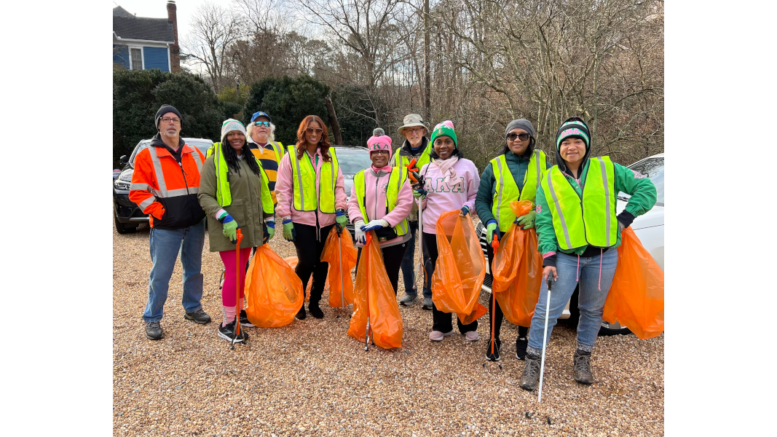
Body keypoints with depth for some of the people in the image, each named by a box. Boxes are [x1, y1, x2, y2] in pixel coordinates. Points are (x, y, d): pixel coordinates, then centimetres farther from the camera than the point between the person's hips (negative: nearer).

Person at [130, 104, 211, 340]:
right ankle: (152, 318, 15)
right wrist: (159, 213, -14)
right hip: (166, 227, -4)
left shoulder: (195, 154, 10)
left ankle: (193, 308, 31)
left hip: (196, 224, 4)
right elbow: (137, 192, -7)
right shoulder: (147, 155, -3)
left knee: (194, 269, 15)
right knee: (160, 274, 1)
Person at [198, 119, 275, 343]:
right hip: (227, 229, -6)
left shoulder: (252, 161, 15)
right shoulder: (214, 161, -5)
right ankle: (227, 324, 4)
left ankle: (239, 312, 28)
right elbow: (205, 196, -11)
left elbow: (263, 193, 21)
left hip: (249, 227, 6)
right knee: (234, 273, -7)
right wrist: (224, 218, -22)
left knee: (241, 272, 14)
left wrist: (269, 220, 15)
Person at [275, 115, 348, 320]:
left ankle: (315, 302, 27)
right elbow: (283, 189, -1)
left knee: (322, 263, 9)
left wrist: (340, 210, -1)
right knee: (307, 262, -8)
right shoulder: (291, 156, 0)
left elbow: (338, 185, 11)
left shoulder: (330, 156, 10)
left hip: (326, 220, 4)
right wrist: (286, 218, -6)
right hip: (302, 220, -3)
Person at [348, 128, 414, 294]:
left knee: (390, 279, 9)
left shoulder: (399, 175, 0)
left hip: (394, 237, -2)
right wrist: (358, 222, -16)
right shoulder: (360, 177, 10)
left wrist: (383, 222, -19)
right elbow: (353, 203, 5)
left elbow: (405, 204, -9)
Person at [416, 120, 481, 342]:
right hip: (432, 231, 3)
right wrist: (420, 195, -6)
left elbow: (476, 195, 6)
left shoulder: (467, 166, 2)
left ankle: (468, 325, 20)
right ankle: (441, 325, 22)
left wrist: (468, 207, -14)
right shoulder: (426, 169, 11)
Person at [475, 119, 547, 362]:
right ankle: (494, 338, 22)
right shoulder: (495, 166, 4)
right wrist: (490, 222, -13)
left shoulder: (542, 163, 3)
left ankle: (522, 337, 28)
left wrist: (537, 215, -15)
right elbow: (481, 200, 5)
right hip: (499, 237, 0)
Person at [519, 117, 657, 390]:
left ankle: (583, 359, 32)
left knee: (592, 311, 13)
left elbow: (646, 188, 5)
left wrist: (626, 216, -6)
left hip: (603, 256, 1)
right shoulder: (549, 180, 2)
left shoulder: (607, 169, 2)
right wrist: (548, 258, -10)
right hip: (565, 256, -1)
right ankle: (533, 362, 9)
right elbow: (544, 223, 0)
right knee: (547, 309, -4)